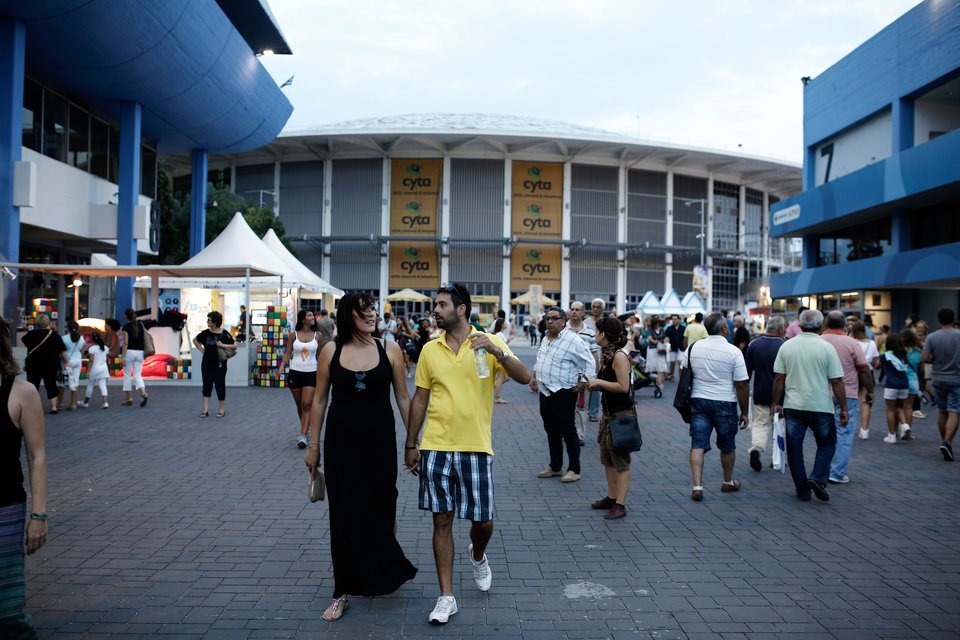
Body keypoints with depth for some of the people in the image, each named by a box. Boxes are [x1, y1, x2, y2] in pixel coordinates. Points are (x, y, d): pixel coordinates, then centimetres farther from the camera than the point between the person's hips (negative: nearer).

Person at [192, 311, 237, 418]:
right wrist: (201, 349, 6)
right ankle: (205, 410, 8)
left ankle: (221, 409, 19)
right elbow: (195, 340, 19)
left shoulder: (224, 334, -10)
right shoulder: (205, 333, 1)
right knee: (207, 385, 5)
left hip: (219, 364, -3)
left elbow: (235, 346, -7)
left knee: (220, 385, 5)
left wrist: (223, 345, -21)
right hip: (207, 363, 4)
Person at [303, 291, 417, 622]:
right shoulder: (331, 350, -3)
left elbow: (403, 398, 1)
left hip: (380, 440, 0)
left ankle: (380, 574, 39)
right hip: (341, 442, 0)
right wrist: (313, 445, 4)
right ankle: (343, 591, 17)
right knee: (345, 513, 4)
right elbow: (319, 400, 4)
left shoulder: (389, 348, -4)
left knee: (380, 507, 12)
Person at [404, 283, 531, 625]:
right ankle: (447, 596, 17)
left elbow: (524, 378, -12)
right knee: (442, 521, 5)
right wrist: (411, 445, 10)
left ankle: (477, 555, 41)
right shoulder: (430, 349, 4)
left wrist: (495, 351, -27)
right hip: (436, 448, 2)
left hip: (476, 447, -1)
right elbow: (419, 399, 10)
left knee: (483, 520, 6)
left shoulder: (489, 343, -2)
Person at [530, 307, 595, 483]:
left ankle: (574, 469, 9)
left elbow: (590, 363, -12)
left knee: (568, 432, 0)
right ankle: (555, 467, 26)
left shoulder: (573, 340, -13)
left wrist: (582, 384, -16)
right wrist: (533, 376, 18)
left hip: (563, 394, -8)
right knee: (551, 431, 15)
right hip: (545, 393, 8)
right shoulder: (546, 339, 13)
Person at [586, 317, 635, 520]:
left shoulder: (619, 356, -18)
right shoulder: (606, 355, 10)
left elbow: (623, 386, -24)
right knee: (607, 459, 16)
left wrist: (599, 382, -18)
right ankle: (611, 497, 26)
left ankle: (620, 504, 2)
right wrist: (593, 384, 4)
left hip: (622, 415, -10)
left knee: (620, 461, -3)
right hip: (609, 413, 10)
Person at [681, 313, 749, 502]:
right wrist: (744, 412, 1)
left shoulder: (693, 348, 1)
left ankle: (697, 486, -5)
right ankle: (728, 483, 33)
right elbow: (742, 385, -8)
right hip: (725, 403, -2)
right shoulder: (734, 352, -10)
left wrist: (686, 402, 22)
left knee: (698, 444, 4)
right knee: (727, 445, 16)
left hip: (698, 401, 2)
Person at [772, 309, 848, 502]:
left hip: (793, 406, 2)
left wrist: (776, 403, 11)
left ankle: (802, 490, 13)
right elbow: (837, 381, -7)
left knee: (794, 447, 10)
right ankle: (818, 478, -2)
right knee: (827, 443, 16)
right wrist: (843, 409, 0)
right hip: (821, 407, -2)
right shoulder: (827, 348, -7)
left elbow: (779, 378, 2)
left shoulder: (787, 346, 1)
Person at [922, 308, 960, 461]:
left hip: (938, 379, 3)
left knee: (942, 411, 15)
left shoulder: (932, 337, -6)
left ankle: (944, 441, 25)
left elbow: (925, 358, -9)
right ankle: (947, 442, -19)